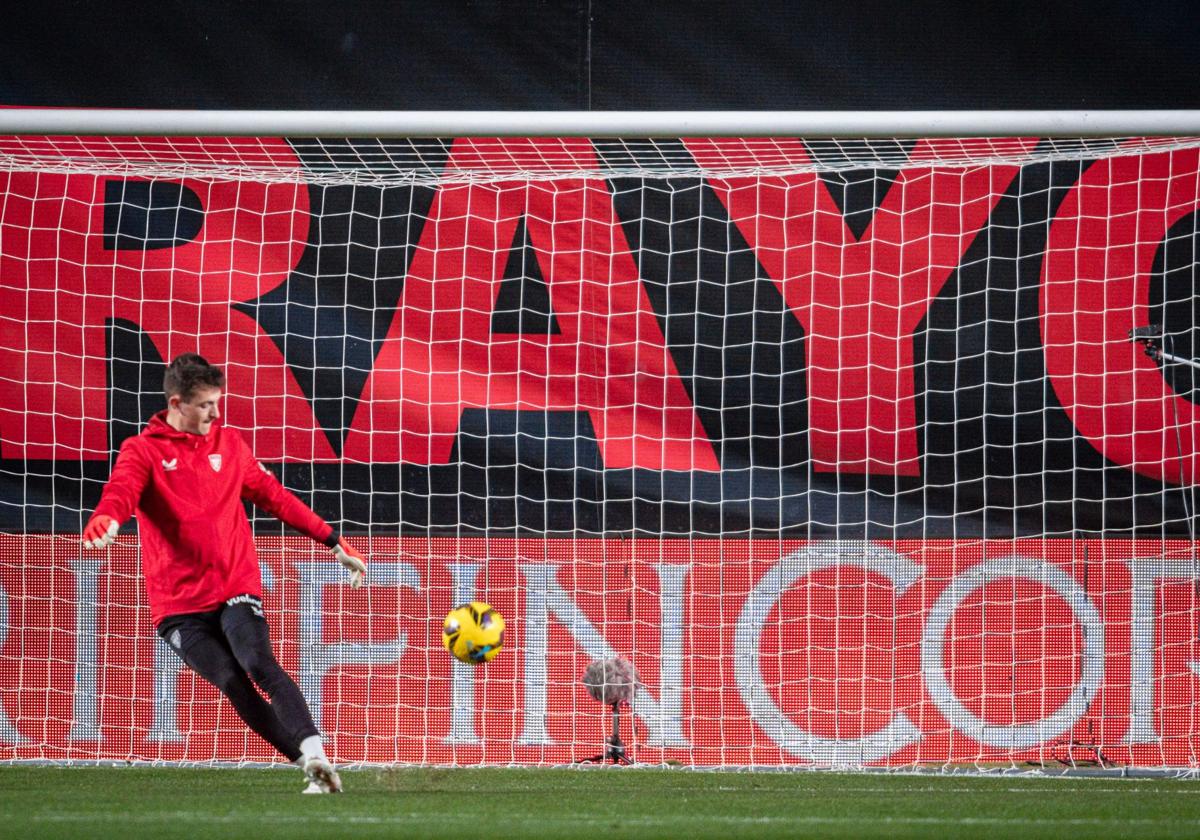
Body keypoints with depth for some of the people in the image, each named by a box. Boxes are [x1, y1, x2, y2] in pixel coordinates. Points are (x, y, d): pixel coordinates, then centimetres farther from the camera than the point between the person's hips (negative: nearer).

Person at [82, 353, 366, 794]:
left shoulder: (229, 444, 12)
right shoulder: (143, 450, 0)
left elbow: (275, 496, 21)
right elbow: (122, 490, -20)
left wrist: (334, 542, 22)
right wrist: (106, 520, -45)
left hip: (236, 588, 1)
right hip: (179, 603, -1)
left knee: (259, 665, -23)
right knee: (233, 685, -14)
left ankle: (314, 754, -33)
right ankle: (313, 768, -13)